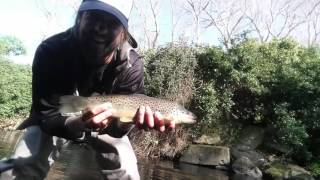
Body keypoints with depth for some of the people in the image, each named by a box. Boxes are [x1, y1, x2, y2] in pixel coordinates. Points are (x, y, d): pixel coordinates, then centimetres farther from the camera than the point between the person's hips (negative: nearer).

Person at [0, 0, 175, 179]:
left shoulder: (131, 64, -27)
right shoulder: (50, 50, -28)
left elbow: (117, 128, -25)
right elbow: (47, 114, -26)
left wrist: (139, 116, -49)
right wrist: (79, 124, -48)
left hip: (104, 120, 1)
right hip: (55, 123, 0)